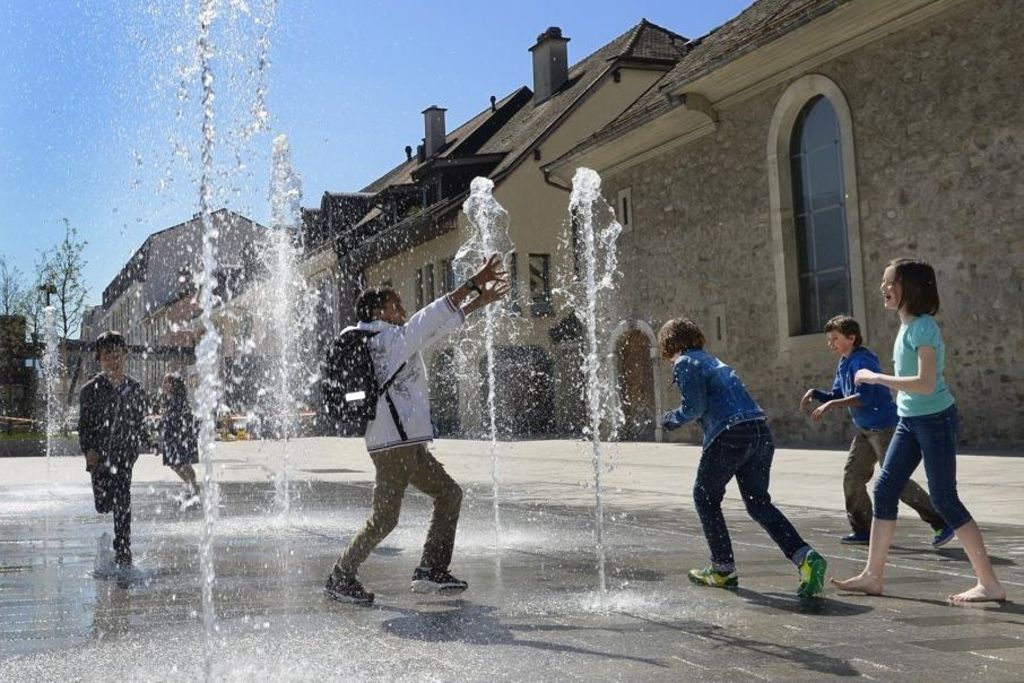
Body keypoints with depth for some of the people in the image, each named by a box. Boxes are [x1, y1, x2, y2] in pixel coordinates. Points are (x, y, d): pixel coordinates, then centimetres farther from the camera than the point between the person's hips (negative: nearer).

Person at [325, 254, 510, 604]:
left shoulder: (391, 340, 21)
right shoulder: (390, 338, -6)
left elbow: (437, 324, 24)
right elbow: (432, 318, -13)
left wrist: (479, 300, 23)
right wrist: (474, 284, -10)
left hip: (406, 443, 10)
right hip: (396, 442, -10)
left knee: (448, 494, 12)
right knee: (384, 518, -5)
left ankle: (431, 571, 12)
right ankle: (341, 578, 6)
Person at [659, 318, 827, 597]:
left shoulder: (684, 364, 3)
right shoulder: (713, 361, 28)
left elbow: (695, 406, -7)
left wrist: (670, 420, 9)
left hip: (729, 435, -7)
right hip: (760, 430, 8)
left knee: (705, 497, 13)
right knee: (758, 503, 13)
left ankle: (723, 569, 17)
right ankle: (805, 556, -5)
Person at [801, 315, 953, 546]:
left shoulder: (862, 361, -18)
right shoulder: (843, 364, 11)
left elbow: (863, 397, -27)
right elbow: (837, 396, 16)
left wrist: (831, 405, -31)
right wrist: (815, 393, 0)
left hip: (884, 425, -10)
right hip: (865, 429, 10)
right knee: (852, 475, 7)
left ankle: (941, 523, 3)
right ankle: (863, 530, 15)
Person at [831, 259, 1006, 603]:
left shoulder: (922, 327, -19)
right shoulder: (907, 326, 8)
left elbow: (926, 383, -28)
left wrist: (875, 378, -23)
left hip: (935, 420, -9)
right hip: (910, 420, 9)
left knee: (944, 499, -4)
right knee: (884, 490, 7)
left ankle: (989, 584, 7)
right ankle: (873, 576, 14)